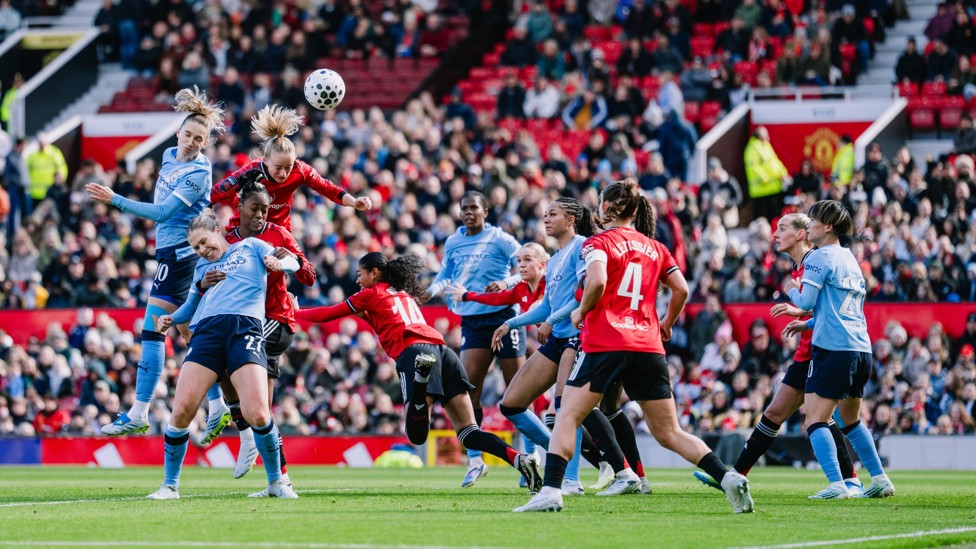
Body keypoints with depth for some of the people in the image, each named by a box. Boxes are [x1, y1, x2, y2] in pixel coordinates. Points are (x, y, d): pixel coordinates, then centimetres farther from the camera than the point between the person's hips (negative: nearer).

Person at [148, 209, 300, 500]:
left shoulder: (250, 247, 21)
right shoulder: (202, 266, 31)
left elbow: (291, 263, 12)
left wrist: (278, 262, -12)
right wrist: (172, 319, 18)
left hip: (245, 328, -4)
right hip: (206, 331, 4)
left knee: (257, 414, -18)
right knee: (181, 410, -13)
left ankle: (276, 481, 5)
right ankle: (170, 485, 2)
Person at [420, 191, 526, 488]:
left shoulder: (500, 239, -5)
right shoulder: (453, 243, 10)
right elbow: (446, 275, 23)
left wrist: (506, 283, -22)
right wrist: (431, 291, 5)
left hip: (503, 316, -5)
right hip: (472, 321, 5)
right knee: (467, 387, -7)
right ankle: (474, 460, -1)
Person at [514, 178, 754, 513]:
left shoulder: (599, 243, 0)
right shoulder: (655, 248, 16)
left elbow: (598, 281, -17)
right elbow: (681, 289, 12)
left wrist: (581, 312, -1)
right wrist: (667, 323, 27)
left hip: (605, 344, -5)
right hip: (648, 347, 5)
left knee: (567, 418, 0)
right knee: (669, 433, 7)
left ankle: (551, 491, -14)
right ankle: (728, 478, -8)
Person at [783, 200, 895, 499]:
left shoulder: (820, 257, -6)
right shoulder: (851, 259, 20)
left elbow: (806, 302, -10)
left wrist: (791, 289, 11)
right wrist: (808, 325, 29)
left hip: (834, 349, -9)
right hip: (861, 348, 9)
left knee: (815, 420, -7)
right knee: (851, 421, 22)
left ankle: (836, 484, -19)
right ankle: (880, 479, 20)